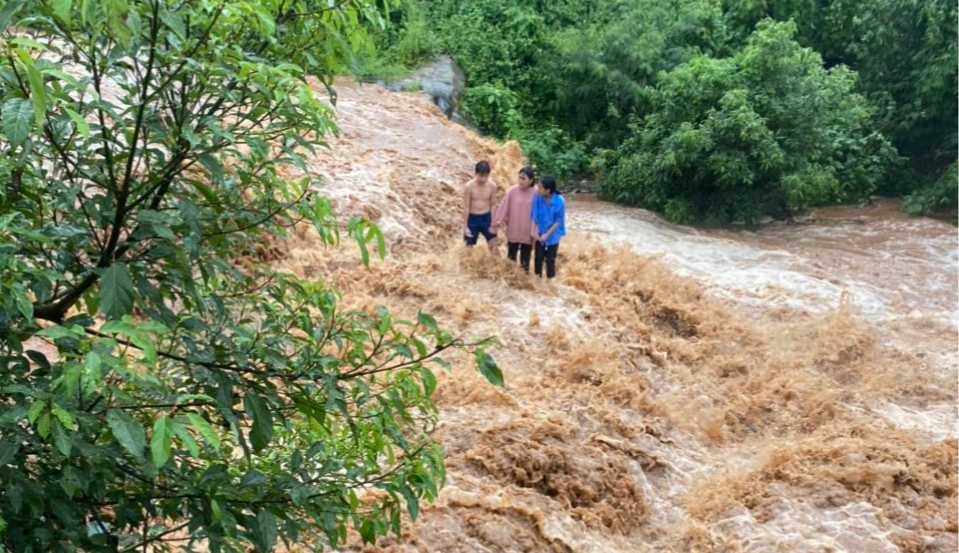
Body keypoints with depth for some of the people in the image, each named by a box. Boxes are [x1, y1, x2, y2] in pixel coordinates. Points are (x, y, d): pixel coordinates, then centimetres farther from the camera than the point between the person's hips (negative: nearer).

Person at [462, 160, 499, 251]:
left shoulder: (492, 185, -9)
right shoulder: (469, 186, -16)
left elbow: (493, 205, 0)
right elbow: (466, 207, -10)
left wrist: (493, 223, -4)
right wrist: (465, 226, -9)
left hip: (486, 218, 2)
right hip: (473, 218, -1)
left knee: (493, 245, 4)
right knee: (469, 246, 10)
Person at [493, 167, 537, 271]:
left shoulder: (535, 194, -12)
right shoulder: (512, 191, -12)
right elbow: (504, 208, -7)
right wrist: (497, 223, -6)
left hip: (527, 232, -1)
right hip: (513, 230, 1)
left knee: (525, 257, 12)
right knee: (511, 255, 16)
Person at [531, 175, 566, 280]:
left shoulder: (559, 201, -22)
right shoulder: (538, 198, -15)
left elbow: (558, 221, -14)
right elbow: (534, 216, -7)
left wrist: (547, 234, -16)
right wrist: (535, 232, -15)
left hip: (553, 235, -2)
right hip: (540, 234, 2)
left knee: (550, 259, 9)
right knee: (538, 257, 13)